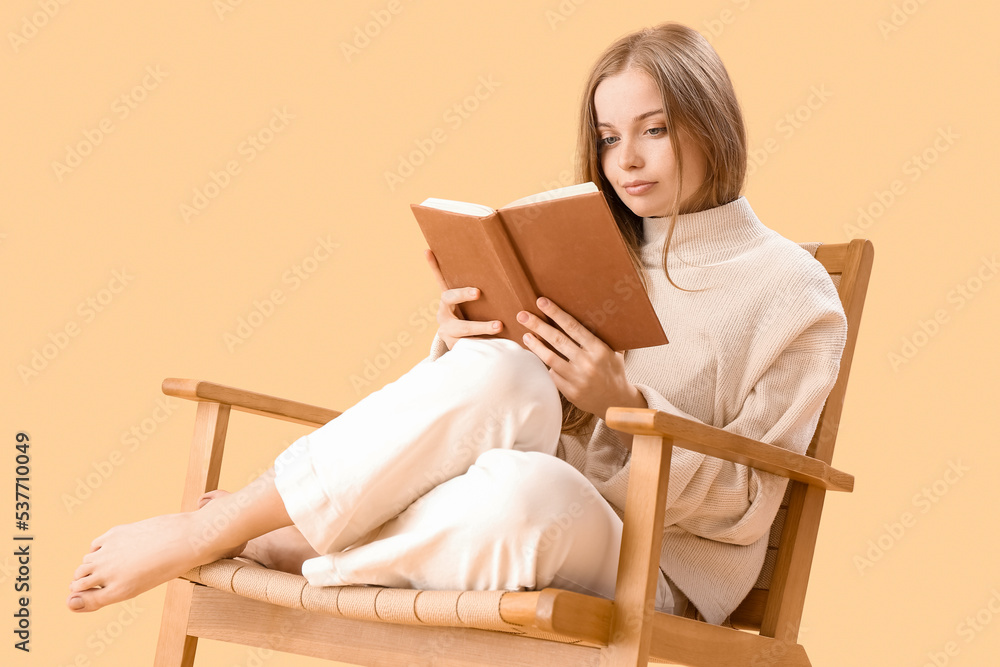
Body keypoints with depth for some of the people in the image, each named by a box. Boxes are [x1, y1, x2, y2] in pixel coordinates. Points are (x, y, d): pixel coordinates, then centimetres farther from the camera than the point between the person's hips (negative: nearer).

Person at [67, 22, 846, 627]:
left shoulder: (793, 294, 4)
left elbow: (745, 503, -4)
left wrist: (624, 405, -18)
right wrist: (461, 348, -9)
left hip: (651, 577, -4)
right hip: (520, 527, 4)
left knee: (527, 489, -41)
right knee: (499, 376, -32)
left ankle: (218, 536, -23)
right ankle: (217, 525, -22)